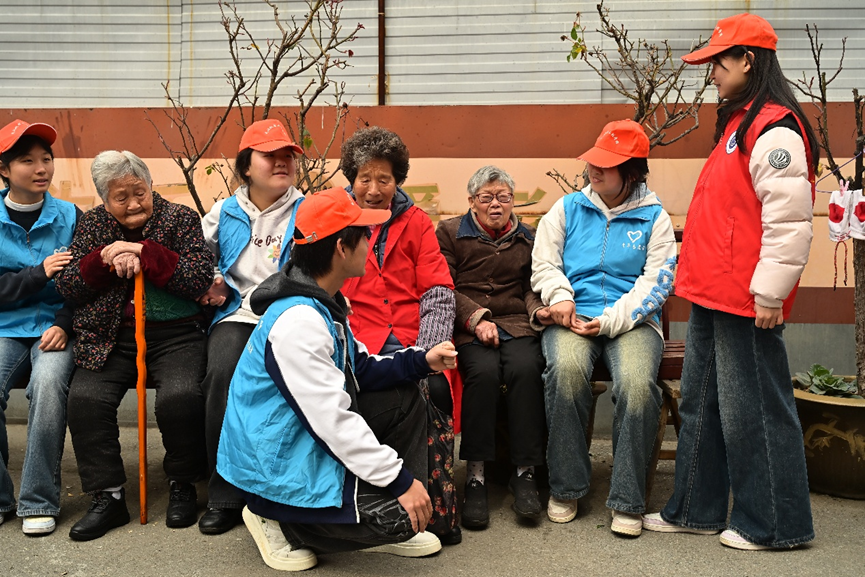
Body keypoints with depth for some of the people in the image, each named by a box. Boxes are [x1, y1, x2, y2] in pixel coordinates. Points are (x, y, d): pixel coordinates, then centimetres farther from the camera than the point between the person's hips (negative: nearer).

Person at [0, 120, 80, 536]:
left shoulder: (70, 217, 4)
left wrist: (64, 324, -13)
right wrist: (40, 273, -13)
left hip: (54, 329, -1)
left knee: (47, 383, -31)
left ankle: (39, 501, -17)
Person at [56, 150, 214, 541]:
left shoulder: (181, 219, 2)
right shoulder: (92, 224, 11)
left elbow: (202, 280, -11)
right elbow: (66, 286, 6)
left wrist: (145, 253, -16)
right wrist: (105, 260, -11)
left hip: (175, 335, -3)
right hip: (111, 337, 3)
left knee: (180, 397, -27)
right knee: (85, 398, -21)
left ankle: (182, 486, 0)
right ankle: (108, 497, -5)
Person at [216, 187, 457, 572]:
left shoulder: (322, 301, 5)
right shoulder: (297, 320, -27)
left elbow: (358, 369, 13)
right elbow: (333, 419, -29)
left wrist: (420, 361, -1)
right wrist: (400, 480, -24)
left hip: (310, 438, 10)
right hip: (277, 465, -10)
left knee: (403, 398, 10)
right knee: (399, 516, -16)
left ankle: (387, 527, 10)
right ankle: (278, 519, 2)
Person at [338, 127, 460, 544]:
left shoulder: (416, 223, 15)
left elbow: (439, 294, 7)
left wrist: (427, 351, -10)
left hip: (412, 341, 1)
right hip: (357, 343, -1)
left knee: (435, 385, -29)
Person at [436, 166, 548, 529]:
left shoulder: (528, 238, 22)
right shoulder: (450, 233, 12)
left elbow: (531, 287, 16)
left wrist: (538, 310, -7)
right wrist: (476, 318, -11)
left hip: (516, 326, 2)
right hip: (467, 331, -2)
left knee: (525, 368, -31)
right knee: (484, 371, -33)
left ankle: (524, 472, -24)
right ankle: (475, 474, -26)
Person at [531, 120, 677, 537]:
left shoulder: (654, 217, 10)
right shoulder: (567, 208, 15)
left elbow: (656, 281, 0)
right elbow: (544, 264, 13)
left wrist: (612, 320, -13)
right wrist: (560, 297, -8)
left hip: (631, 321, 0)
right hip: (572, 317, 1)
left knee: (637, 382, -32)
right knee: (566, 368, -33)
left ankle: (627, 501, -16)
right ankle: (565, 488, -16)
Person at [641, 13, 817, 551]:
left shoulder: (774, 128, -14)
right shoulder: (740, 122, 18)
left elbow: (789, 219, -22)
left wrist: (770, 291, -21)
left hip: (745, 303, -10)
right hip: (713, 296, 10)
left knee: (752, 411, 1)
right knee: (702, 405, 16)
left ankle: (774, 524, 17)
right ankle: (697, 509, 29)